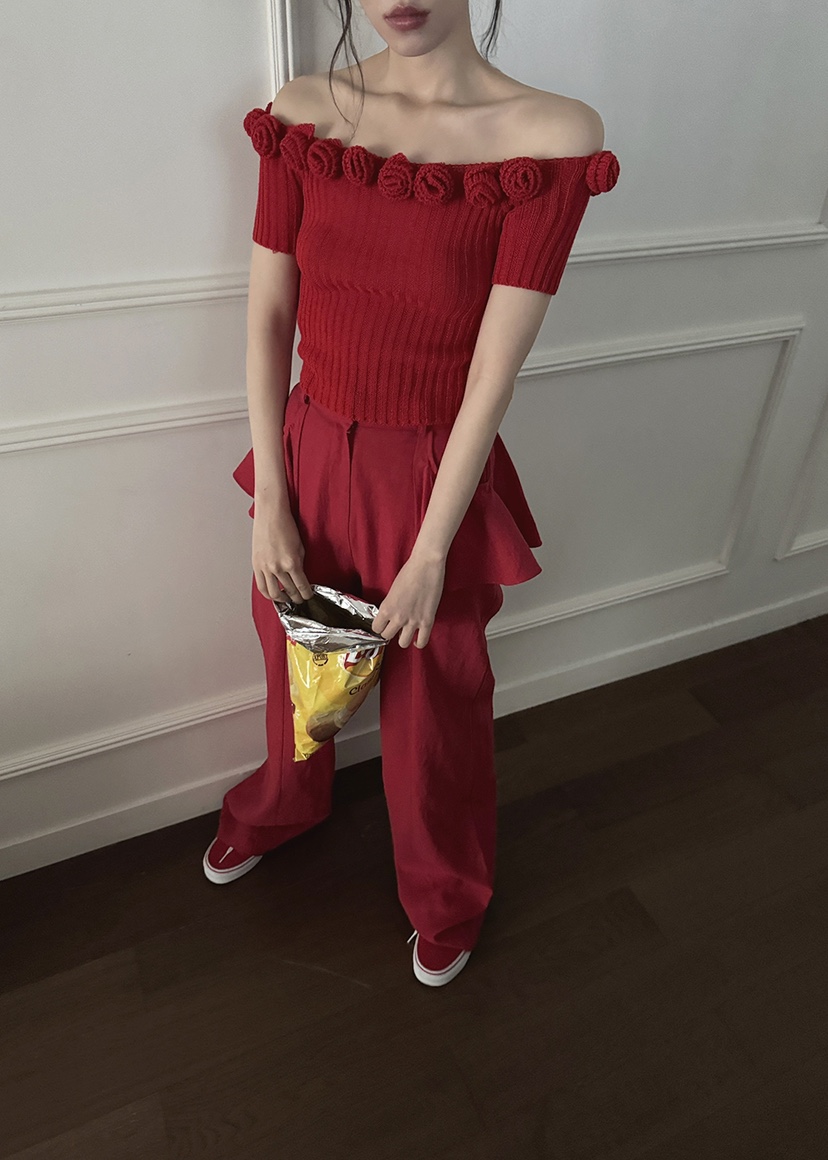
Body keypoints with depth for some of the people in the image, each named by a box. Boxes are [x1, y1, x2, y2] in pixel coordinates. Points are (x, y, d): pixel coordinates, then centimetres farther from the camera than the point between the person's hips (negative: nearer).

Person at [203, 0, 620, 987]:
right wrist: (271, 500, -5)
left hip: (437, 479, -3)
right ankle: (281, 806, 62)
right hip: (307, 458, 4)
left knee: (433, 708, 15)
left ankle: (446, 896, 49)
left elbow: (494, 370, -17)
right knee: (294, 661, 26)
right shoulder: (304, 113, -3)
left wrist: (431, 555, -14)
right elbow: (268, 318, -3)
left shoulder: (551, 136, -14)